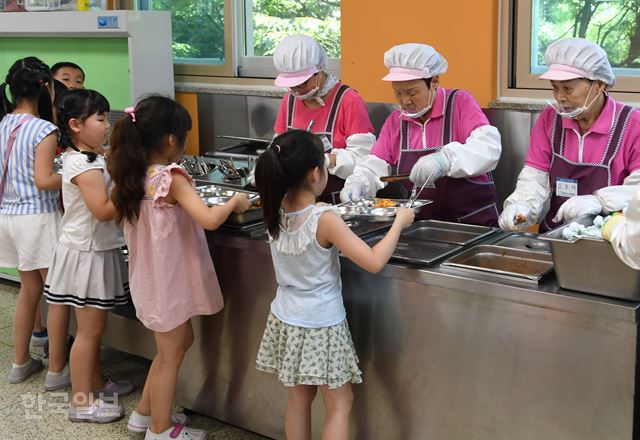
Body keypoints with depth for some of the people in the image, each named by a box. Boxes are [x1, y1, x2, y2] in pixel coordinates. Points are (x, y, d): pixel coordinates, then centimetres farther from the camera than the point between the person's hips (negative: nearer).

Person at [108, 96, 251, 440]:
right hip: (169, 279, -8)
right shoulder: (171, 179, -23)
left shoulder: (133, 177, 0)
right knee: (170, 355, 8)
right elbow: (209, 220, -34)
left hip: (151, 277, 8)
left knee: (181, 342, 24)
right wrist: (235, 202, -15)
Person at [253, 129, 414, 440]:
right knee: (339, 405, 10)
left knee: (298, 399, 20)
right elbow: (374, 262, -25)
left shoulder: (276, 213, -6)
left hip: (286, 322, 6)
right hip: (321, 327, -6)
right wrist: (399, 222, -14)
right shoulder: (325, 219, -25)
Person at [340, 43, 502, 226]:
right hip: (422, 225, 5)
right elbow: (376, 166, 9)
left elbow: (489, 147, -19)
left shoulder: (459, 103, -4)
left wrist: (445, 159, -35)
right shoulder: (395, 120, 11)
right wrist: (358, 183, -13)